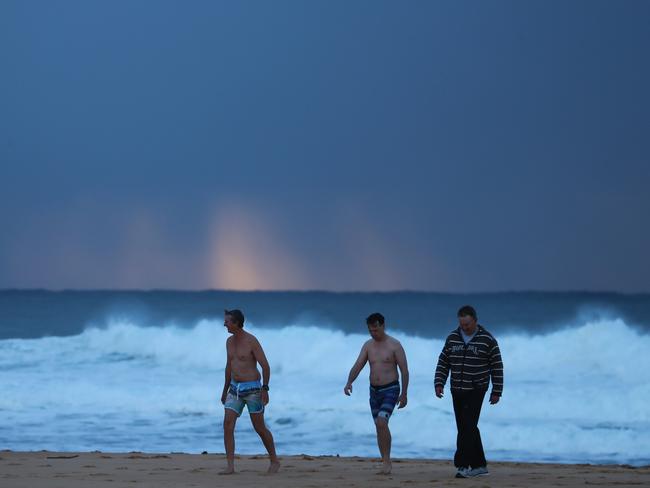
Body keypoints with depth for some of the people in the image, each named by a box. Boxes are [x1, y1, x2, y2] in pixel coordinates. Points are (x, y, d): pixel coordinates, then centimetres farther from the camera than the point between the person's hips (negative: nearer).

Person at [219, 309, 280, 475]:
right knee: (227, 424, -10)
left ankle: (274, 461, 21)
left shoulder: (252, 341, -13)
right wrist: (225, 390, 23)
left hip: (252, 388, -6)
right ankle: (230, 466, -13)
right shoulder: (230, 341, 9)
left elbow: (265, 365, -13)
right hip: (235, 389, 6)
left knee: (259, 428, 2)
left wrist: (265, 389, -21)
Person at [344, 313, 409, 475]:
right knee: (380, 427, 8)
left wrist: (404, 394, -9)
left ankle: (386, 461, -17)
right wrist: (349, 383, -20)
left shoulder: (394, 345, -9)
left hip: (390, 390, -6)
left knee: (381, 422, -23)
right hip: (374, 391, 6)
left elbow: (404, 370, -7)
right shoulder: (368, 345, 5)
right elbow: (357, 366, -1)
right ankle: (386, 464, 15)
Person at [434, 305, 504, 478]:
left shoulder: (487, 340, -7)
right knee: (468, 429, 9)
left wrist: (496, 392, -5)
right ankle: (479, 465, 18)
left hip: (476, 391, -5)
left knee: (467, 427, -15)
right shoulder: (452, 338, 5)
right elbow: (443, 363, 9)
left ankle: (463, 465, -18)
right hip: (457, 391, 5)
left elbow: (496, 366, -3)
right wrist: (439, 384, -3)